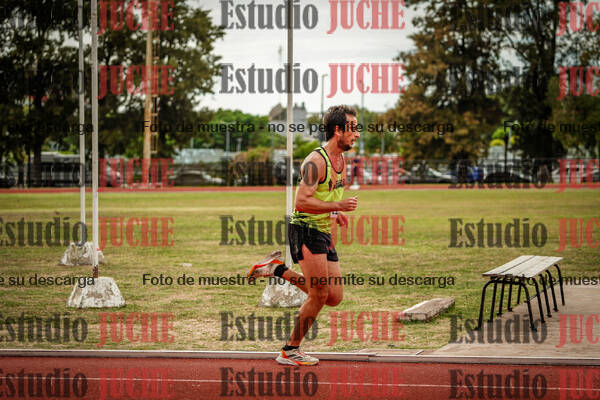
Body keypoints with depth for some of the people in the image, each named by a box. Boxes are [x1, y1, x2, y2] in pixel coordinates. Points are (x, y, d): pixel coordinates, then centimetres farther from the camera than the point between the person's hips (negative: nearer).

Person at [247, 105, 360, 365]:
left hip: (324, 234, 9)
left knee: (334, 297, 7)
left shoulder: (341, 160, 12)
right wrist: (338, 206, -26)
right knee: (319, 295, -8)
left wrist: (335, 214, 9)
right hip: (305, 230, -9)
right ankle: (290, 351, 6)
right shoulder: (316, 161, -17)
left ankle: (278, 270, 19)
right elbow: (302, 201, -24)